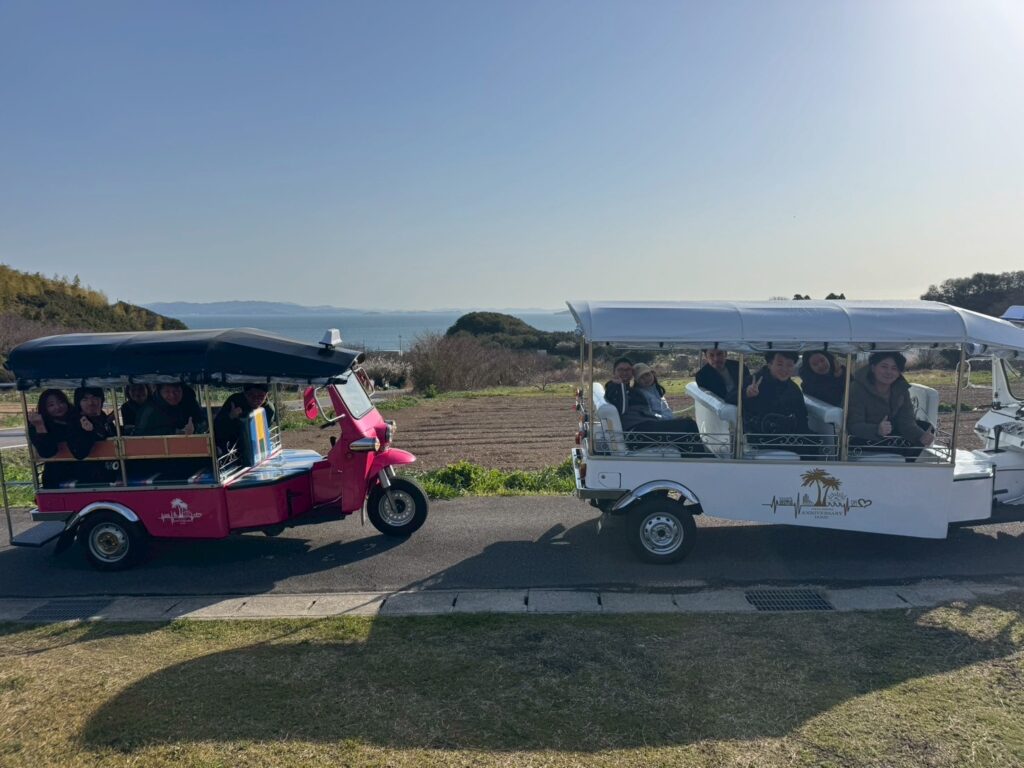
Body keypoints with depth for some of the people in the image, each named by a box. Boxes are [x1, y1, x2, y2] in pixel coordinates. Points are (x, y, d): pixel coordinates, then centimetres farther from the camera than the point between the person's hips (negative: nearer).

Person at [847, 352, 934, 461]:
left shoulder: (901, 389, -7)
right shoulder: (857, 388, -24)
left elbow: (906, 421, -14)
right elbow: (854, 426, -31)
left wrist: (922, 436, -34)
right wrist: (877, 430, -50)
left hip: (890, 434, 7)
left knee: (926, 428, -3)